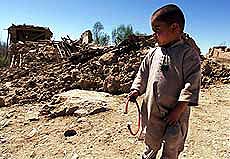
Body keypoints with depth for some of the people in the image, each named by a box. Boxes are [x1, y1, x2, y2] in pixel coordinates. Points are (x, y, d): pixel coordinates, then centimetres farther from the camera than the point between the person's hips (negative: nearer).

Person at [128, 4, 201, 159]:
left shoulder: (188, 53, -12)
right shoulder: (153, 53, 4)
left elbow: (191, 85, -15)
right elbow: (143, 74, 12)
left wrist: (178, 109, -18)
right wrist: (136, 90, -2)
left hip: (174, 113, -4)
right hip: (151, 111, 5)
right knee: (151, 143, 23)